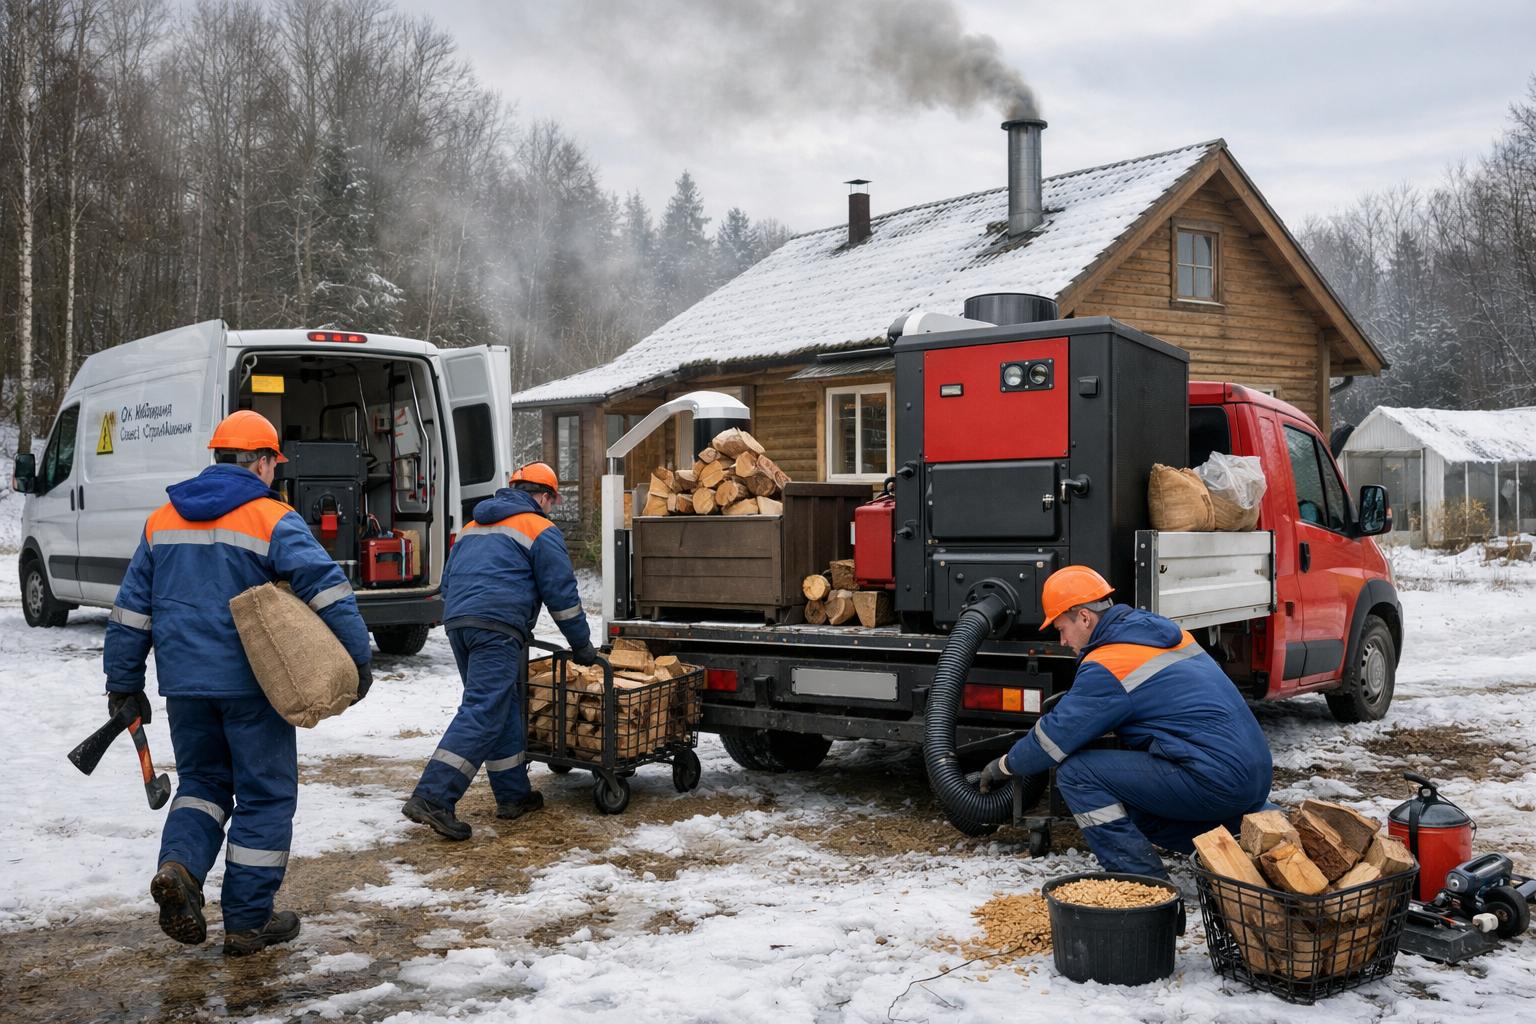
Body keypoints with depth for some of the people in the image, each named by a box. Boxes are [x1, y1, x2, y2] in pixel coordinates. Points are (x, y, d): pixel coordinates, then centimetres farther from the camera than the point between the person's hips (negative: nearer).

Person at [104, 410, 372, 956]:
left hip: (184, 684, 5)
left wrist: (124, 683, 18)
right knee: (264, 796, 7)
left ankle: (178, 867, -5)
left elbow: (131, 609, 12)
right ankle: (248, 922, 10)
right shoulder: (273, 521, -8)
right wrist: (358, 660, -14)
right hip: (251, 684, -5)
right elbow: (328, 589, -19)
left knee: (202, 780, 21)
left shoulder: (162, 520, 10)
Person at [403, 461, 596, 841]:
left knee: (503, 710, 16)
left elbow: (448, 583, 30)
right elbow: (562, 594, 2)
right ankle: (432, 798, -19)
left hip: (456, 623, 8)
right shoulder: (540, 530, 4)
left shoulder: (473, 527, 26)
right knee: (482, 713, -10)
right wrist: (582, 646, 10)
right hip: (498, 628, -8)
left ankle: (513, 795, 20)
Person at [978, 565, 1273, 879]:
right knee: (1135, 810, 28)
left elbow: (1056, 736, -6)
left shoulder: (1108, 667, -10)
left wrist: (1004, 766, 10)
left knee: (1076, 773, -9)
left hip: (1213, 780, -9)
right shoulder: (1167, 631, 16)